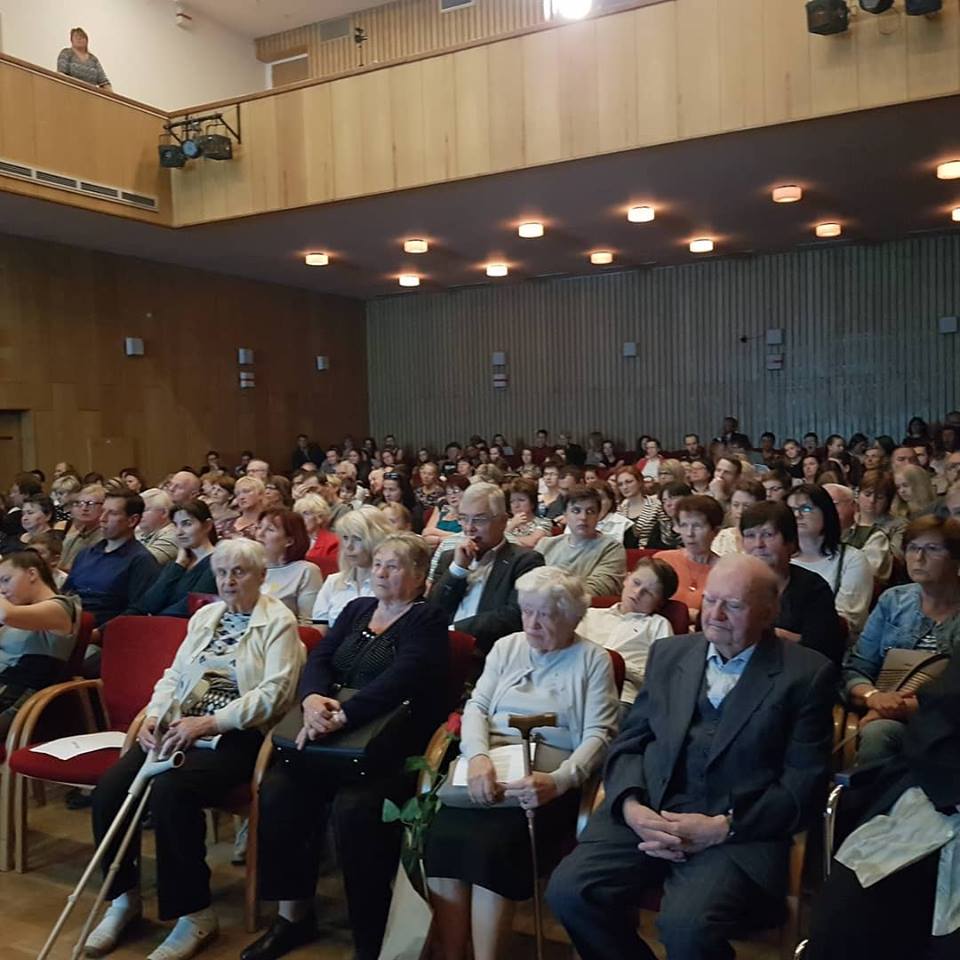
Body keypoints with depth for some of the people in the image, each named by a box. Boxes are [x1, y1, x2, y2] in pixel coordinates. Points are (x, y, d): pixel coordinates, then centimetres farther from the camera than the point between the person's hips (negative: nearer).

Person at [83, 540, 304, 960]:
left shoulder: (279, 622, -4)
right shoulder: (205, 615, 17)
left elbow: (274, 693, -14)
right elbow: (174, 675, 16)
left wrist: (209, 722, -20)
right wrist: (155, 715, -5)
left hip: (237, 735, -6)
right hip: (180, 727, 6)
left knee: (169, 789, -31)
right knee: (109, 790, -14)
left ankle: (194, 913, -12)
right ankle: (123, 897, 9)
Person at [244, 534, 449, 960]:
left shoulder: (427, 621, -3)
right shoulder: (357, 609, 17)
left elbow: (399, 679, -19)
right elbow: (320, 659, 6)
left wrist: (340, 717, -30)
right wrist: (313, 698, -17)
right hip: (334, 737, 6)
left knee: (353, 806, -31)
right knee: (277, 789, -17)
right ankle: (293, 914, 0)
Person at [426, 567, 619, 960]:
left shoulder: (594, 660, 6)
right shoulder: (506, 647, 17)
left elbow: (599, 735, -3)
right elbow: (476, 706, 8)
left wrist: (557, 781, -22)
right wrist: (478, 756, -14)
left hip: (546, 779, -3)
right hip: (487, 766, 4)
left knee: (493, 845, -30)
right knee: (442, 837, -25)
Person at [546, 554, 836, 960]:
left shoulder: (806, 674, 0)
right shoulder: (668, 653, 12)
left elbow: (803, 787, -4)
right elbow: (629, 743, 12)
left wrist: (722, 827, -15)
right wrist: (631, 806, -9)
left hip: (741, 831, -3)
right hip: (648, 814, 4)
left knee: (686, 926, -30)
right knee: (568, 892, -18)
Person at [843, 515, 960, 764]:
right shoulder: (893, 601, 10)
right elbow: (854, 670, 7)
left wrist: (912, 707, -20)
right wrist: (872, 695, -14)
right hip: (888, 717, 3)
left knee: (877, 733, -32)